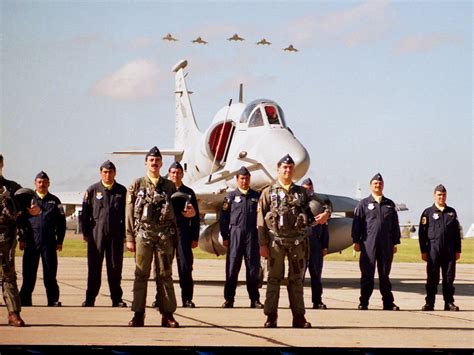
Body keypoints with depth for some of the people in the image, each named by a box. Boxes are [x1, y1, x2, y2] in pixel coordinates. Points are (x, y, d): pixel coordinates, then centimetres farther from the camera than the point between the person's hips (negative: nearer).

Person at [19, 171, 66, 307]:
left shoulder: (54, 201, 12)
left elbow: (61, 222, 11)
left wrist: (59, 241, 4)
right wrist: (22, 239, 1)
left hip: (49, 242, 0)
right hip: (31, 242, 0)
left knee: (50, 273, 0)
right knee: (29, 273, 1)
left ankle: (53, 300, 4)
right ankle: (25, 299, 7)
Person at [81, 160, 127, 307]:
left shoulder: (122, 191, 8)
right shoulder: (92, 190, 6)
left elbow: (126, 213, 9)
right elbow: (85, 213, 6)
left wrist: (125, 233, 4)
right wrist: (86, 233, 2)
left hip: (116, 235, 1)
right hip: (96, 234, -1)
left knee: (115, 268, 3)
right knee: (94, 268, 1)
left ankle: (117, 299, 9)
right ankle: (90, 299, 7)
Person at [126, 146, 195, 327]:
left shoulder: (170, 186, 11)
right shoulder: (137, 185, 6)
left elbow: (174, 210, 15)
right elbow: (130, 213, 4)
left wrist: (187, 212, -8)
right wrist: (129, 238, -2)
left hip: (165, 236, 1)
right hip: (143, 234, -1)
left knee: (165, 275, 4)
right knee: (141, 274, 0)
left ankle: (167, 314, 7)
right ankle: (138, 315, 4)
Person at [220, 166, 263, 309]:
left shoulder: (256, 196, 12)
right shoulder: (231, 196, 7)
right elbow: (224, 217, 5)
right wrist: (225, 237, -1)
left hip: (252, 235, 1)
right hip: (235, 233, -1)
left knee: (253, 267, 2)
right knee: (232, 267, -1)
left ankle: (255, 300, 8)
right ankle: (229, 299, 3)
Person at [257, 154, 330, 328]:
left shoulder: (302, 192, 13)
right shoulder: (268, 192, 4)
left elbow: (309, 215, 15)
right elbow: (261, 220, 0)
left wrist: (320, 218, -9)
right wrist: (262, 244, -6)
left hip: (298, 242, 2)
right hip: (276, 240, -2)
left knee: (296, 279, 5)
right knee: (274, 278, 1)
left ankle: (299, 317, 9)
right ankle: (271, 317, 4)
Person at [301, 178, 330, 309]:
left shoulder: (320, 205, 14)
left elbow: (325, 228, 13)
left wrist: (325, 246, 7)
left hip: (316, 244, 2)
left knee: (316, 274, 5)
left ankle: (317, 301, 10)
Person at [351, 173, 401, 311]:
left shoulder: (390, 204, 14)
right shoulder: (364, 203, 6)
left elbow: (395, 225, 15)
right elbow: (356, 223, 3)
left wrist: (395, 243, 10)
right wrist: (356, 241, -4)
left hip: (386, 246, 2)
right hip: (368, 244, -2)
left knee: (385, 275, 6)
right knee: (367, 275, -1)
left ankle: (388, 303, 10)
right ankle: (364, 303, 3)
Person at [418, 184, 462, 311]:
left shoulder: (452, 212, 13)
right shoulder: (428, 213, 5)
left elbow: (457, 232, 15)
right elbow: (422, 233, 3)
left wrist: (458, 250, 9)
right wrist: (423, 251, -3)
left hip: (450, 251, 2)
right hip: (433, 250, -2)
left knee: (449, 277, 3)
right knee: (432, 278, -1)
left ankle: (449, 302, 9)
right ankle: (429, 303, 3)